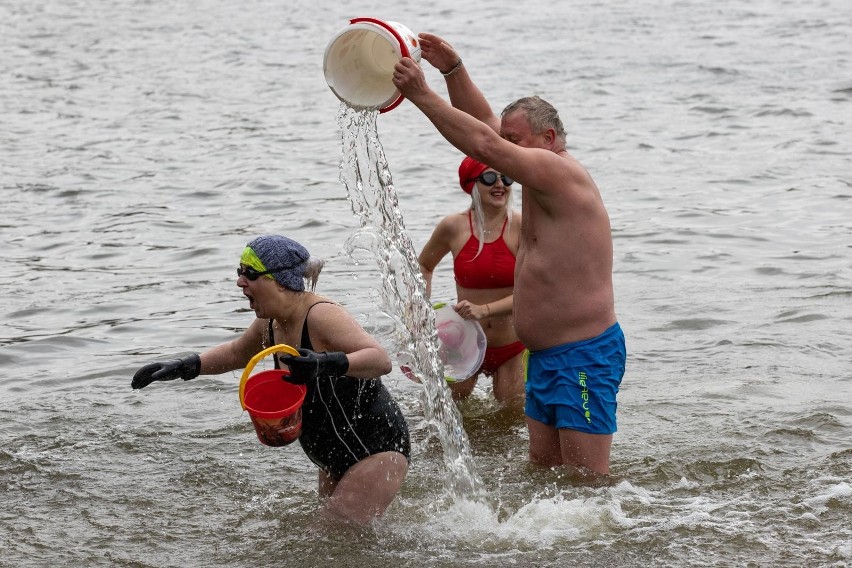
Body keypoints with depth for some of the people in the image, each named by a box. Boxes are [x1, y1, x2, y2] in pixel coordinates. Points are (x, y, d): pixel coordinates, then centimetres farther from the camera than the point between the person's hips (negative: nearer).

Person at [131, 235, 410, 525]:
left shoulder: (321, 315, -24)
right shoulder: (270, 324, 2)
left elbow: (381, 360, -36)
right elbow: (236, 353, 24)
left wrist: (327, 363, -51)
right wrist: (185, 367, 12)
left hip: (378, 449, -10)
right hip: (338, 459, 10)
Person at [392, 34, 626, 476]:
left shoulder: (561, 173, -14)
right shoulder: (545, 179, 14)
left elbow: (485, 146, -24)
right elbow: (485, 125, 22)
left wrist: (421, 94, -20)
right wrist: (453, 70, 10)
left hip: (585, 357, -11)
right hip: (546, 356, 11)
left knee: (588, 481, -11)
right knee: (543, 469, 12)